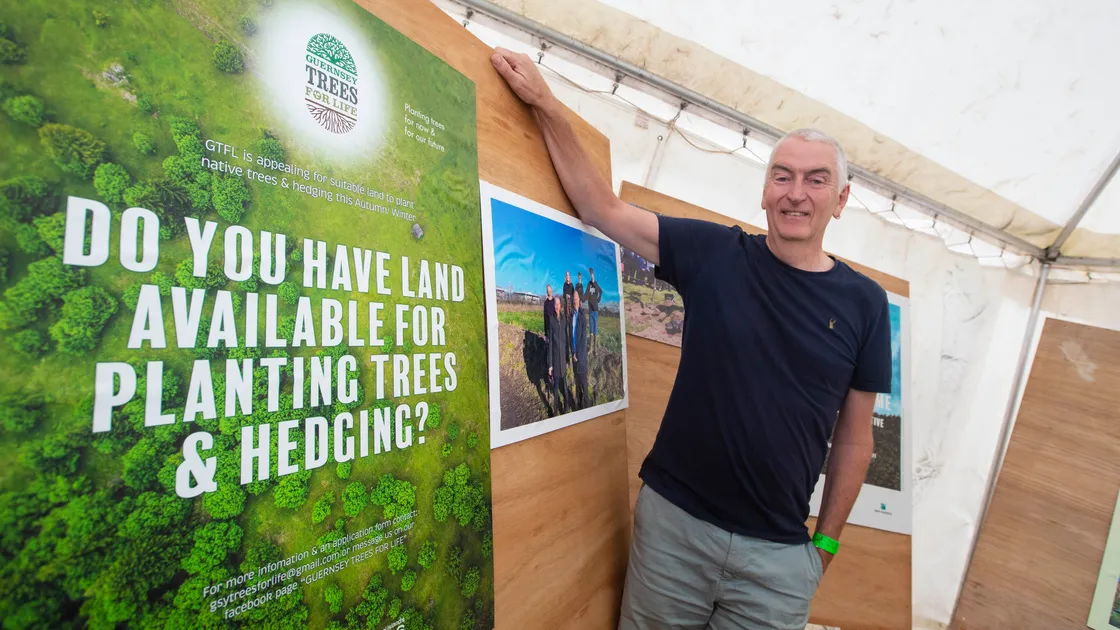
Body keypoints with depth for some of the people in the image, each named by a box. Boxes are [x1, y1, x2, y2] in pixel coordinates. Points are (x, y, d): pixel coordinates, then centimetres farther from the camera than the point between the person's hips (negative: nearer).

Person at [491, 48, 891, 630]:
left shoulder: (864, 303, -1)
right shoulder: (713, 254, -5)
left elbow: (854, 437, 4)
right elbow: (602, 210, -8)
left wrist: (826, 542, 6)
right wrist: (546, 106, -13)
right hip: (672, 520, 0)